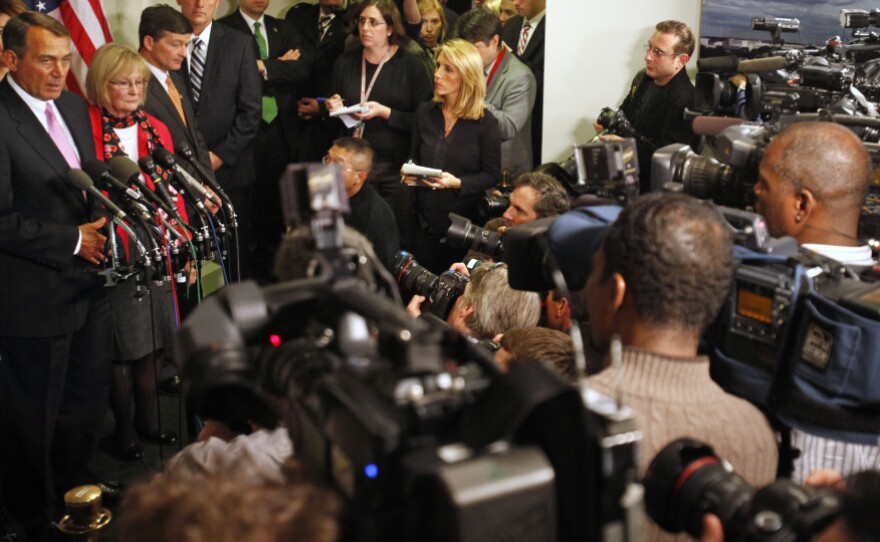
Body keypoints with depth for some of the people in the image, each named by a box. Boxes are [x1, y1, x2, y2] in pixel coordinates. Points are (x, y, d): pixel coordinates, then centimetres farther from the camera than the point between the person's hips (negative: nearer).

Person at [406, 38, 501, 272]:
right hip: (426, 218, 4)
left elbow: (492, 175, -8)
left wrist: (458, 183, -22)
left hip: (464, 223, -4)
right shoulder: (425, 112, 4)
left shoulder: (485, 123, -10)